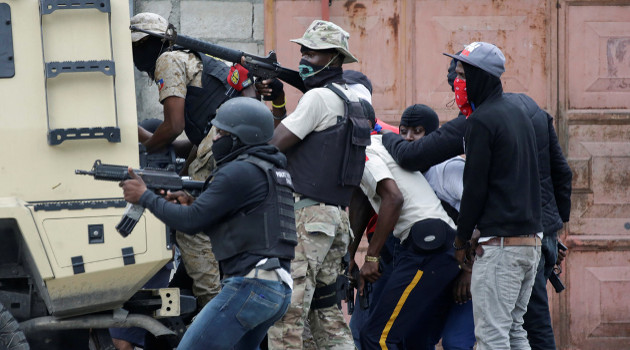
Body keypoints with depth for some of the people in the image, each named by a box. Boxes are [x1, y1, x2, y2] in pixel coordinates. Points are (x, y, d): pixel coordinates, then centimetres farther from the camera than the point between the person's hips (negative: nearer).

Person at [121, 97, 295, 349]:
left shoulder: (239, 172, -9)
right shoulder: (273, 171, 21)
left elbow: (190, 222, -10)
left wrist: (145, 197, 3)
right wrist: (191, 204, 12)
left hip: (251, 287, -10)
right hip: (280, 290, 10)